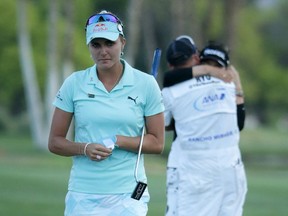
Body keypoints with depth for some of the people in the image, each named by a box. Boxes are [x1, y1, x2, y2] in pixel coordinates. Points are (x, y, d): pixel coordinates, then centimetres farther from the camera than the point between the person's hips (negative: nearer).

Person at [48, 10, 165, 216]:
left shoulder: (146, 84, 2)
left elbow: (157, 143, 3)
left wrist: (117, 141, -12)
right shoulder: (74, 84, 4)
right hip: (83, 196, 2)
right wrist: (85, 148, -13)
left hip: (127, 194, -1)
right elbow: (55, 142, 6)